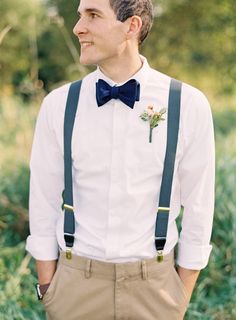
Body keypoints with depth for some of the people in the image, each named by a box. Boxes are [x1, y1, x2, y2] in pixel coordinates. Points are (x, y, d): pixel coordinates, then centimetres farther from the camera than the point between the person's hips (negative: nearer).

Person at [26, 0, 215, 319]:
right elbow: (44, 206, 0)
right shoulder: (58, 105, -6)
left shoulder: (189, 105, -10)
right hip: (76, 283, 1)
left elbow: (198, 208, -3)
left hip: (153, 285, -1)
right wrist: (48, 292, 2)